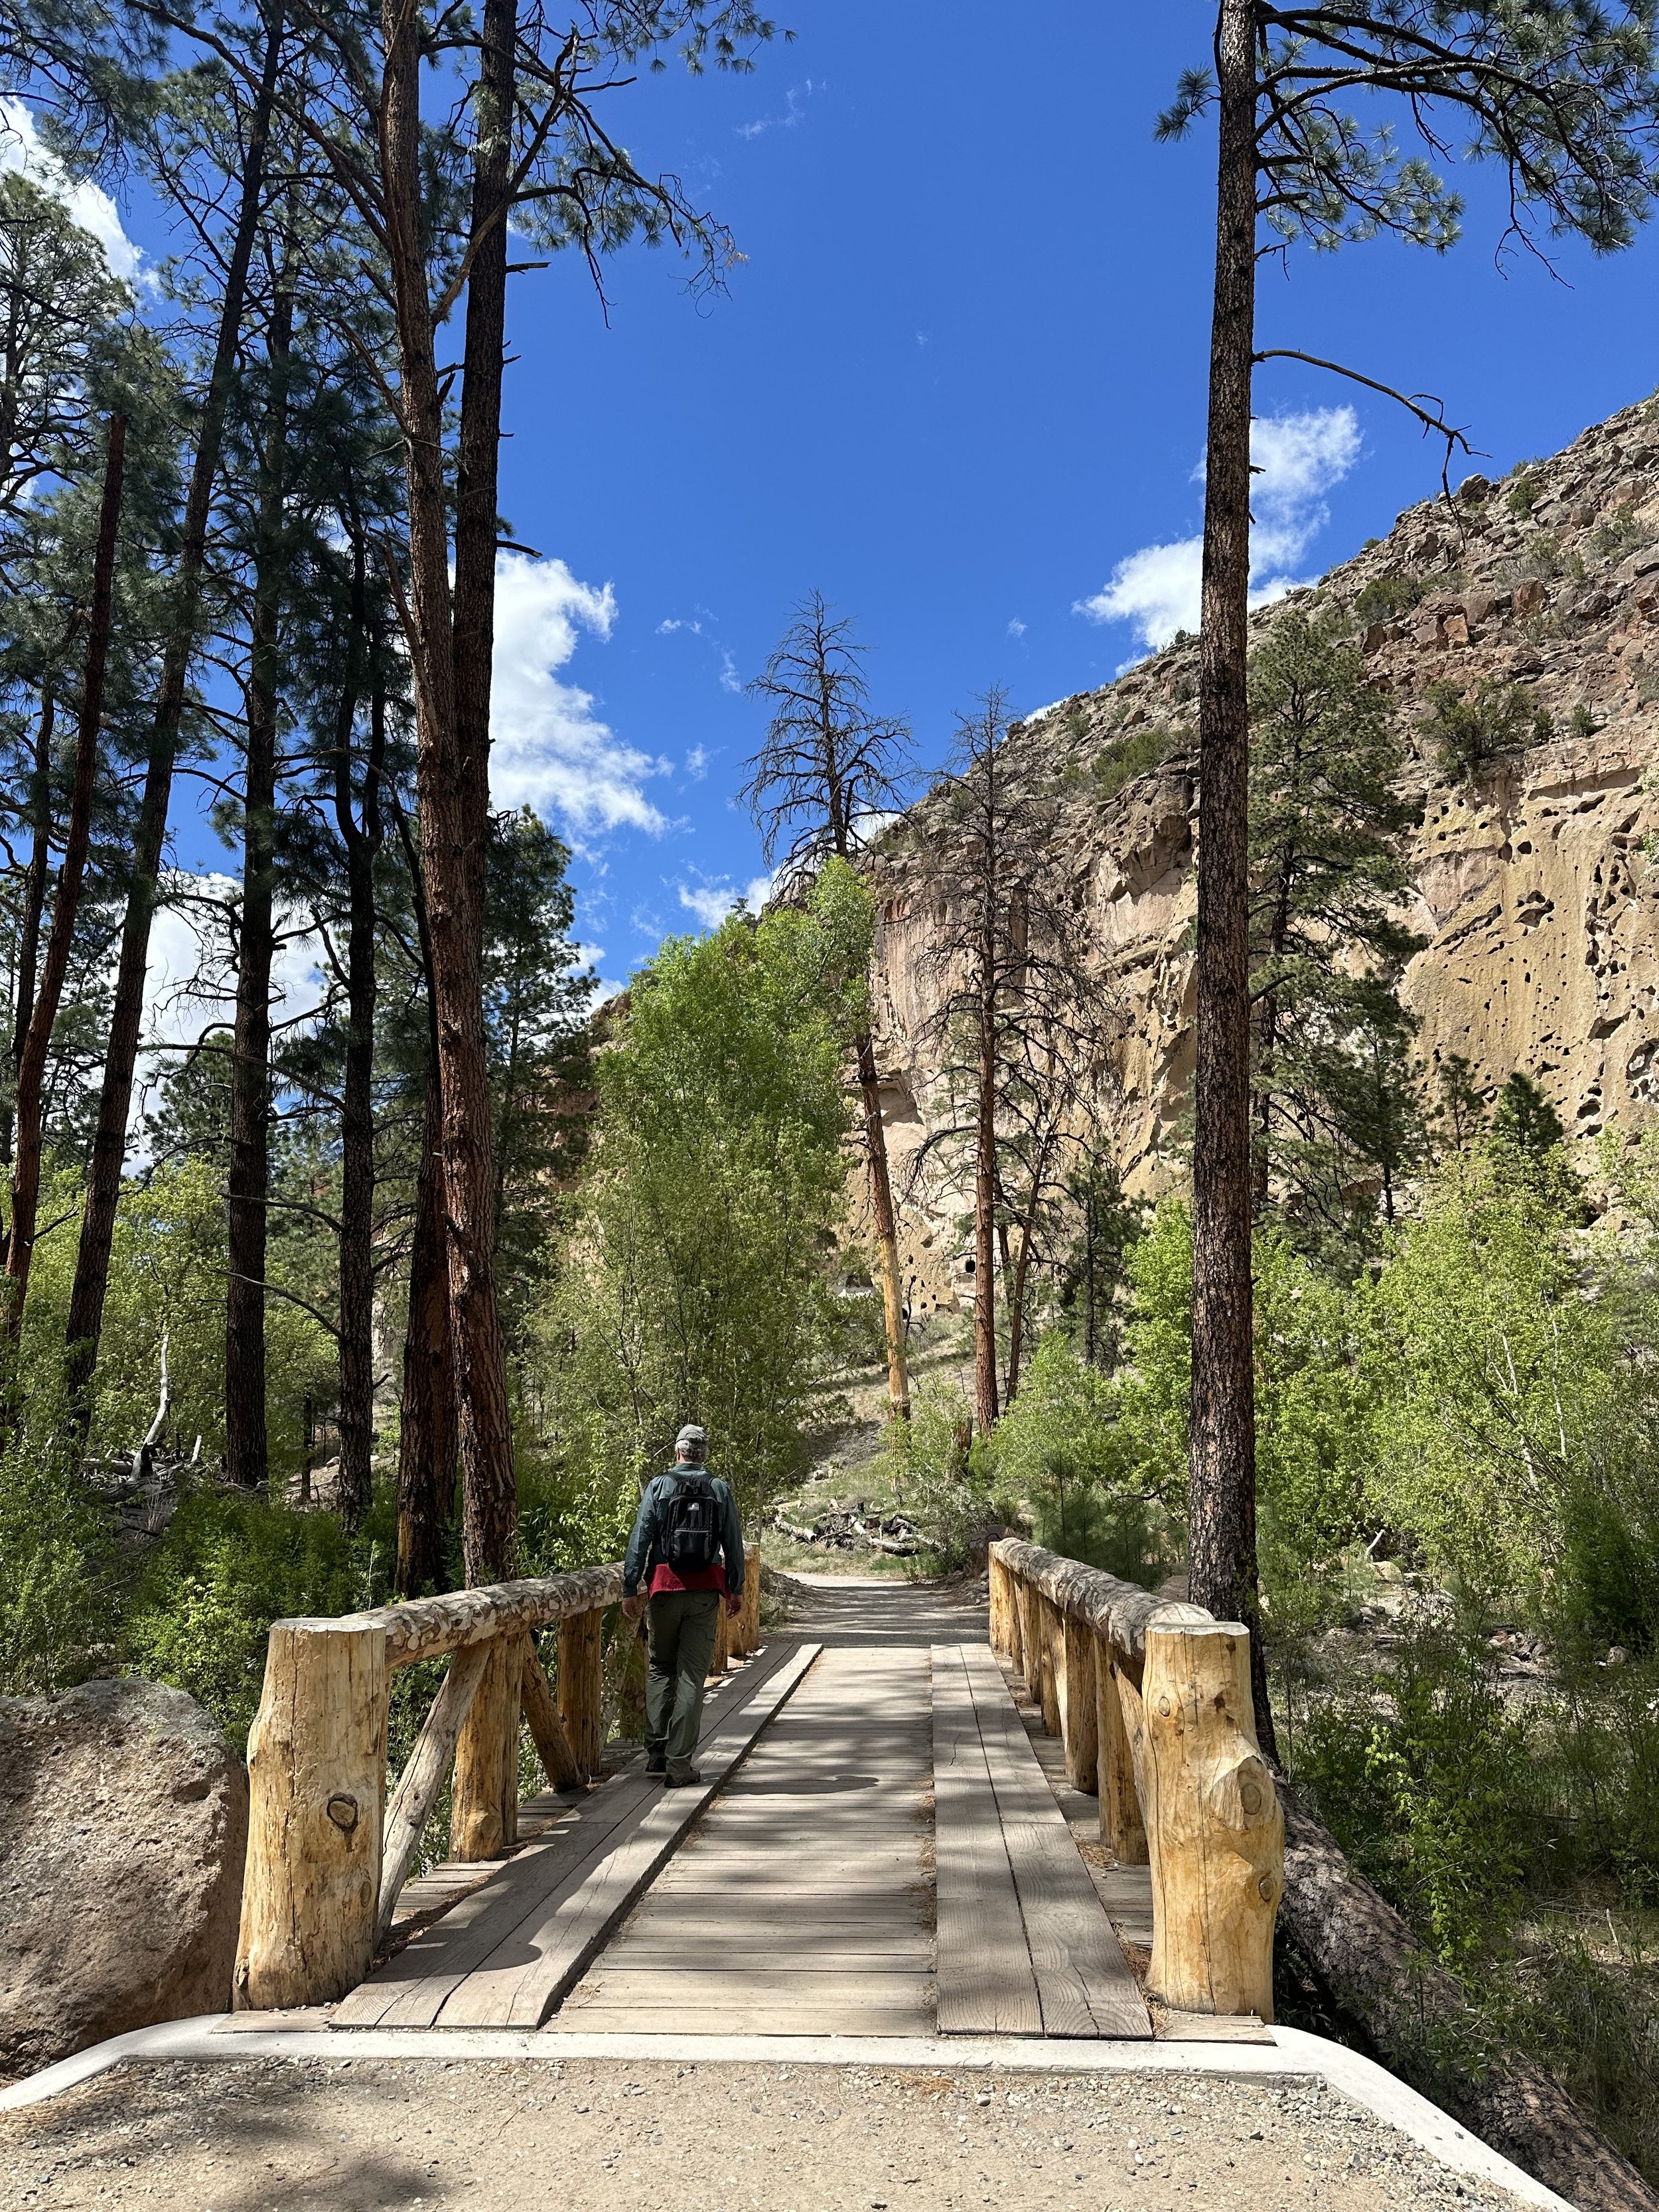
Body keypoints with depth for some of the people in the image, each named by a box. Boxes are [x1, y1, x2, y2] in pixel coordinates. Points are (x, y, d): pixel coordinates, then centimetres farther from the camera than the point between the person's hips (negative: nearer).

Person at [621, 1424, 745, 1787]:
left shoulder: (658, 1487, 0)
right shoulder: (721, 1490, 3)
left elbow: (640, 1539, -3)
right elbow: (734, 1543, 5)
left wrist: (630, 1589, 1)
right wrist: (736, 1589, 13)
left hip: (665, 1588, 0)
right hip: (705, 1592, 0)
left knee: (660, 1670, 15)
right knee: (692, 1675, 3)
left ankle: (656, 1752, 11)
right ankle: (679, 1764, 2)